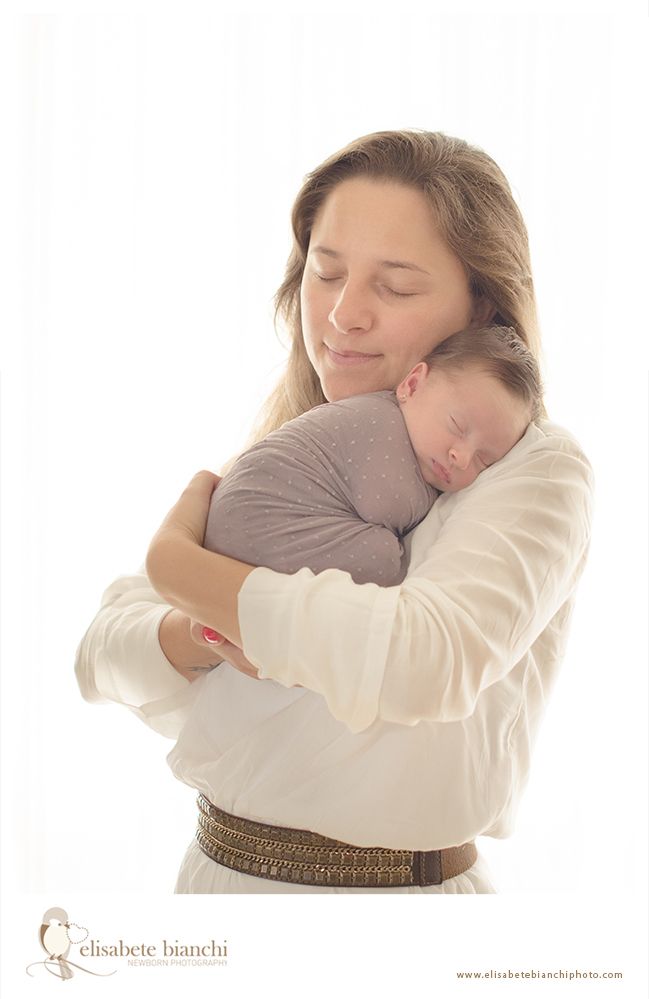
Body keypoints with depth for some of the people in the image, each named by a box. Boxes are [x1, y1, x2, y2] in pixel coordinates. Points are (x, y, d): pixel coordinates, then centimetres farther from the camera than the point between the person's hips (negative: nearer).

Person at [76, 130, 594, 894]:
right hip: (214, 870, 5)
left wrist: (176, 559, -20)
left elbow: (427, 662, -32)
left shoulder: (536, 466, -13)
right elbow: (102, 652, 0)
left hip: (406, 887, -4)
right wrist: (207, 636, -22)